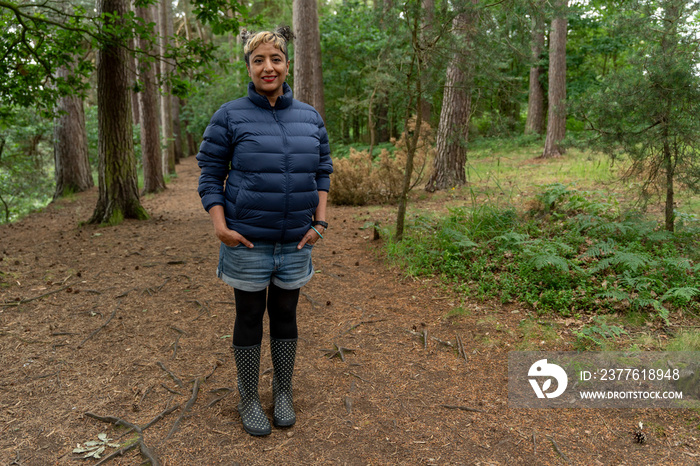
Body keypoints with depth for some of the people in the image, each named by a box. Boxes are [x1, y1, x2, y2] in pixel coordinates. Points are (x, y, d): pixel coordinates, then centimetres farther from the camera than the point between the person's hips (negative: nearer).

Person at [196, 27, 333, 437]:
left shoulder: (310, 118, 5)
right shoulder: (230, 117, -5)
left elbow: (322, 171, 11)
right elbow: (210, 174, -3)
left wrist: (319, 221, 1)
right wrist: (220, 226, -13)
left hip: (295, 241, 3)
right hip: (247, 241, -3)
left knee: (285, 315, 14)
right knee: (250, 318, 9)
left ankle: (284, 392, 32)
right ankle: (249, 398, 27)